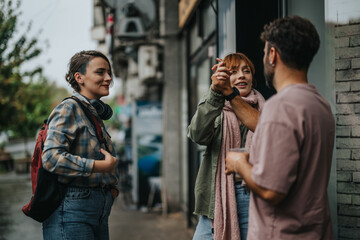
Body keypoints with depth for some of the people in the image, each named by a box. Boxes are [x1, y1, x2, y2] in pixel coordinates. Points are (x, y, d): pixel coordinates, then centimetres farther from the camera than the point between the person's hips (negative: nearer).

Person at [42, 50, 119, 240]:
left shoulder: (96, 115, 17)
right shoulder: (69, 109, -8)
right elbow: (51, 158, -22)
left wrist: (113, 188, 8)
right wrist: (104, 166, -18)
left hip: (99, 214, 9)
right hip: (72, 211, -8)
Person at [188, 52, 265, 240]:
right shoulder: (216, 111, 10)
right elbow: (198, 135, -12)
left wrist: (230, 93, -23)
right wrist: (215, 92, -25)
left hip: (253, 195, -1)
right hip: (218, 194, 1)